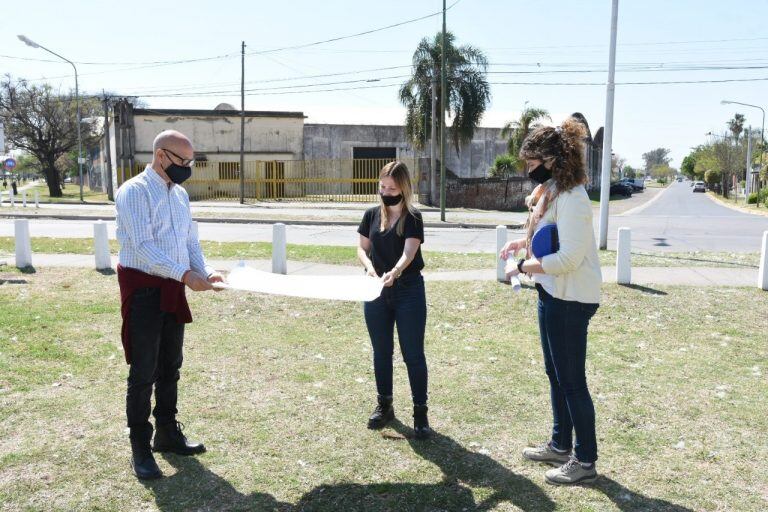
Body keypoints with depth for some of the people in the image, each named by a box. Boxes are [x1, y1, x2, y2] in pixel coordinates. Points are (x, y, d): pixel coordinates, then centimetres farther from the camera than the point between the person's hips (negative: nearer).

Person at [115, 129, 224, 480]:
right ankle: (140, 447, 13)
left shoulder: (180, 193, 11)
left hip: (173, 288, 8)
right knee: (143, 372, 0)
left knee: (170, 367, 16)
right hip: (143, 289, -7)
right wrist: (186, 275, -29)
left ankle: (167, 433, 31)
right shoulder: (134, 191, -13)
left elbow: (190, 240, 13)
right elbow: (143, 246, -22)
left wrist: (204, 272, -4)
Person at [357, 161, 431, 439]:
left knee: (413, 353, 1)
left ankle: (420, 411, 13)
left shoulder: (413, 218, -8)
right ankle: (384, 405, 30)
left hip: (408, 291, -4)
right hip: (376, 293, 4)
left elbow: (409, 253, -21)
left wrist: (394, 273, -40)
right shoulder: (372, 215, 5)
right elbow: (362, 249, 6)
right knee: (381, 351, 13)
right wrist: (369, 267, -16)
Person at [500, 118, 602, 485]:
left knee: (571, 380, 2)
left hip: (570, 300, -10)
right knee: (556, 374, 20)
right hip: (552, 294, 10)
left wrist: (523, 267, -17)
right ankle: (561, 445, 36)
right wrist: (523, 242, 6)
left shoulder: (571, 197, -22)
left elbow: (569, 258, -26)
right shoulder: (550, 190, 9)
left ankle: (585, 461, 18)